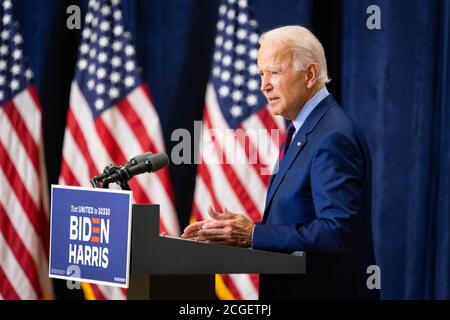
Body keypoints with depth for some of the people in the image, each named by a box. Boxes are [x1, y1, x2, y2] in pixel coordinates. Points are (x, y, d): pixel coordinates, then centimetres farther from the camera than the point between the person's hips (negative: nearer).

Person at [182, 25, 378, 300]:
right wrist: (236, 229, 0)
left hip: (324, 290, -9)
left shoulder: (333, 137, -17)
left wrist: (254, 234, -21)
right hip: (293, 287, 9)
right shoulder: (304, 131, 14)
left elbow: (336, 232, -24)